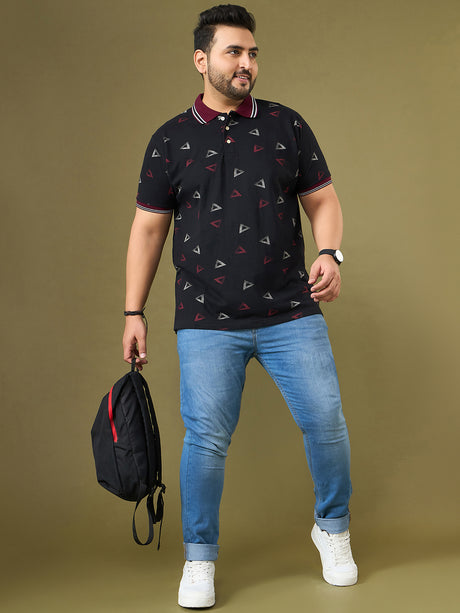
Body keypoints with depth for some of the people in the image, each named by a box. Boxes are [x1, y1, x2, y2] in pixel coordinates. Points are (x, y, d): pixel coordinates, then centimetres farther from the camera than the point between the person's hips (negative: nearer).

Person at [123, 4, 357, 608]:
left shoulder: (288, 126, 9)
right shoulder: (171, 140, 6)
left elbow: (322, 200, 10)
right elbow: (148, 229, 8)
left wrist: (330, 253, -10)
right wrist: (133, 314, 5)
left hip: (292, 314, 1)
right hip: (207, 323, -1)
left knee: (326, 423, 1)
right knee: (205, 439, -2)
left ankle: (333, 530, 27)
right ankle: (199, 559, 17)